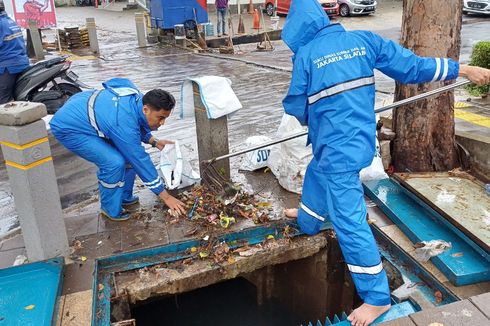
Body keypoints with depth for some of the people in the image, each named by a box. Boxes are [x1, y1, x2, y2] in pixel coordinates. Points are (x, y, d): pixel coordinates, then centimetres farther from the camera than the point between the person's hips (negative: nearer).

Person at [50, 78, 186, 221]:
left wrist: (154, 141, -3)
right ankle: (111, 209, 1)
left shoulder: (139, 99, -12)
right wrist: (166, 197, -23)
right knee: (114, 162, -21)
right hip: (68, 128, -9)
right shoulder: (124, 124, -36)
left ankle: (124, 197, 18)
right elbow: (141, 160, -29)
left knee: (129, 151, 2)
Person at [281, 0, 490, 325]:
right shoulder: (363, 39, 1)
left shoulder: (305, 55, -13)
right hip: (361, 139, 8)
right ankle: (307, 219, 62)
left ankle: (377, 298, 9)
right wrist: (463, 69, 12)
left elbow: (295, 106, -3)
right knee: (315, 175, 34)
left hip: (337, 149, -8)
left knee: (349, 222, -1)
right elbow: (410, 64, 2)